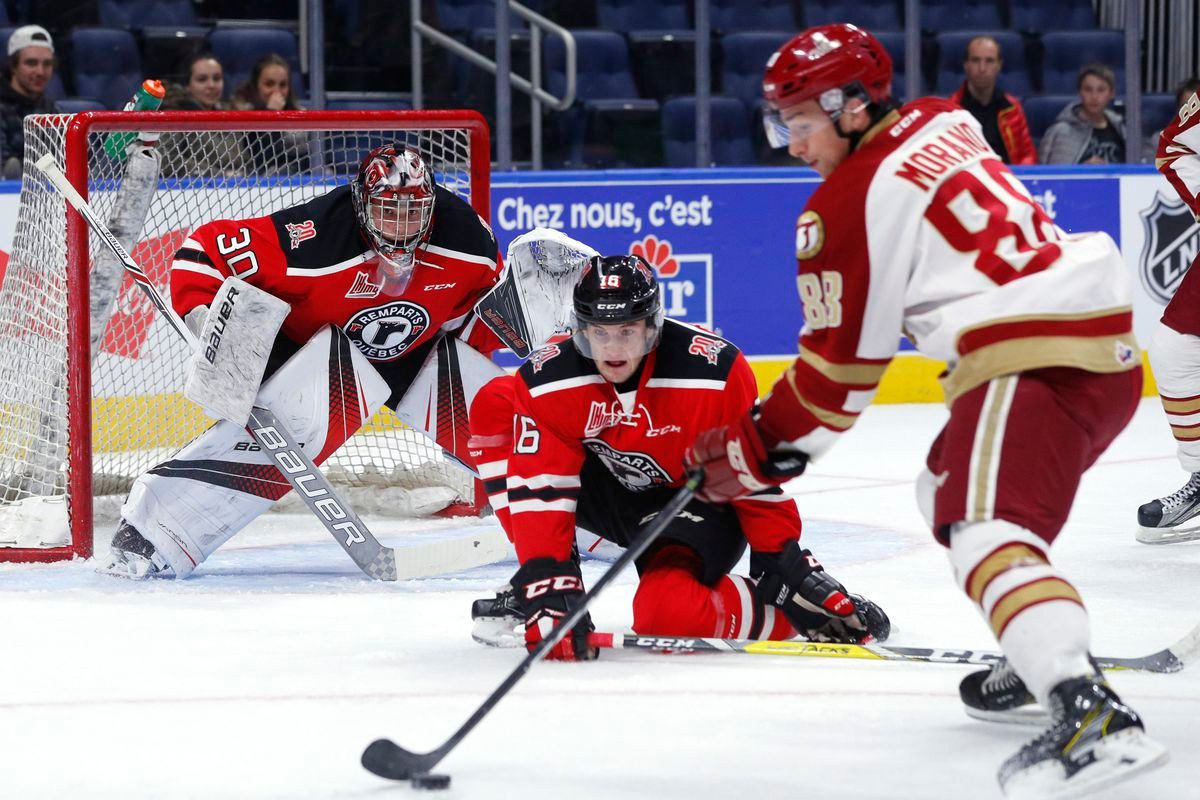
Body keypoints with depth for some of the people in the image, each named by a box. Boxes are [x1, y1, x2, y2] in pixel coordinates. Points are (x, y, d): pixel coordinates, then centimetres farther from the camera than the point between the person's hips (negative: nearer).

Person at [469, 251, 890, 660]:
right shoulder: (548, 381, -24)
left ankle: (794, 608, -5)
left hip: (695, 502, -4)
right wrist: (548, 582, -34)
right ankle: (533, 583, -8)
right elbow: (540, 489, -25)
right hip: (607, 491, 4)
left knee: (667, 613, -34)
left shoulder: (715, 370, -28)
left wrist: (783, 562, -13)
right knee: (495, 405, -14)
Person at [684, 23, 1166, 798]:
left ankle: (1089, 712, -44)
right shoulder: (944, 125, 17)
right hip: (1108, 341, 10)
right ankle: (1041, 657, 37)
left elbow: (841, 359, 0)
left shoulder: (848, 205, -4)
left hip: (1037, 355, -10)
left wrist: (762, 451, 10)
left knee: (985, 526, -24)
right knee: (950, 488, 28)